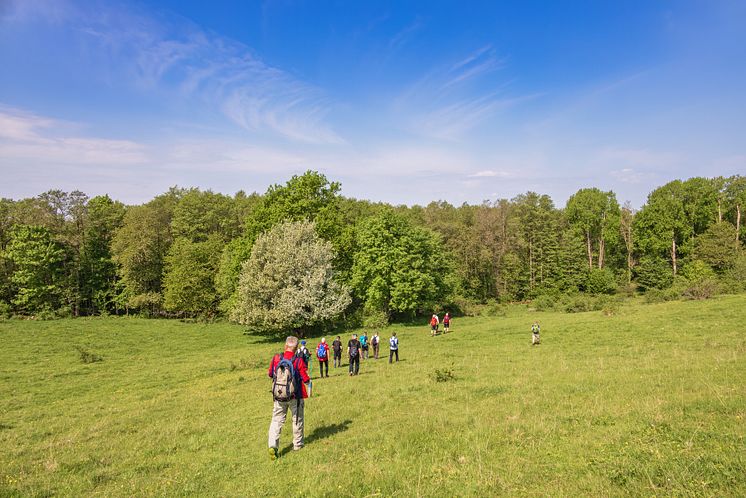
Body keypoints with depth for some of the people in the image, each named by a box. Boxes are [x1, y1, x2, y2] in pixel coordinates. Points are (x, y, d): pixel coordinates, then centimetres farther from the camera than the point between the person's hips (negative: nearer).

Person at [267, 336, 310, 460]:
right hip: (295, 397, -1)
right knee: (297, 420, 18)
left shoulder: (276, 359, -8)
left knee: (277, 420, 8)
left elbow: (270, 374, 6)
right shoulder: (298, 361, -17)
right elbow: (306, 379, -13)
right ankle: (297, 444, 31)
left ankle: (272, 446, -7)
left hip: (278, 396, 2)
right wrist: (309, 382, 10)